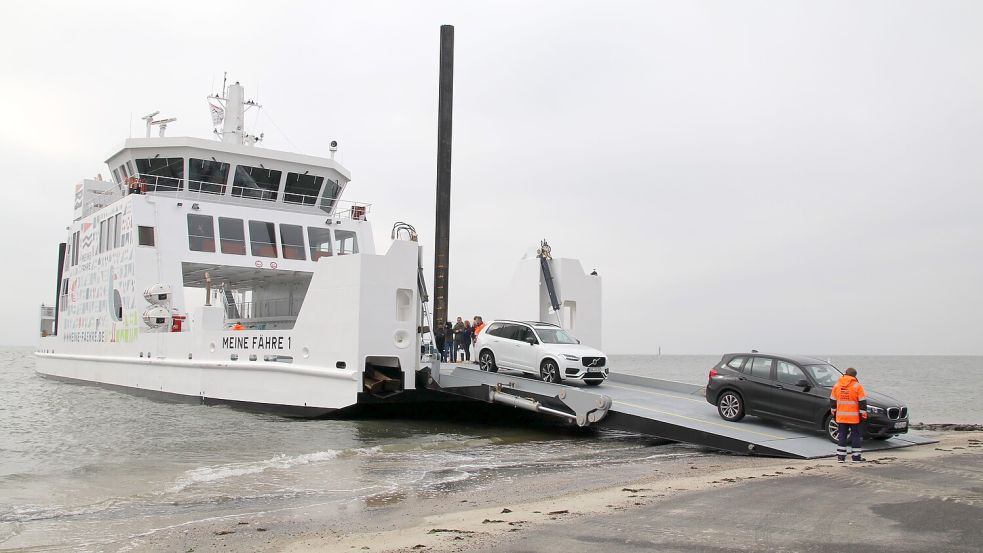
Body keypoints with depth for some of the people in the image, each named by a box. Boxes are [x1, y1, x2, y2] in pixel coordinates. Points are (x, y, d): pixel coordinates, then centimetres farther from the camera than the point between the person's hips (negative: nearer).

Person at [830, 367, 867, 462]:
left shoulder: (837, 385, 6)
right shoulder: (857, 386, -7)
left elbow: (832, 401, 11)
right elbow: (862, 402, -7)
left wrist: (833, 412, 20)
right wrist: (863, 414, -1)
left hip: (841, 417, 3)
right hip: (854, 417, -3)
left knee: (842, 436, 9)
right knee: (855, 436, 6)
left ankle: (840, 456, 8)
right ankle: (856, 457, 8)